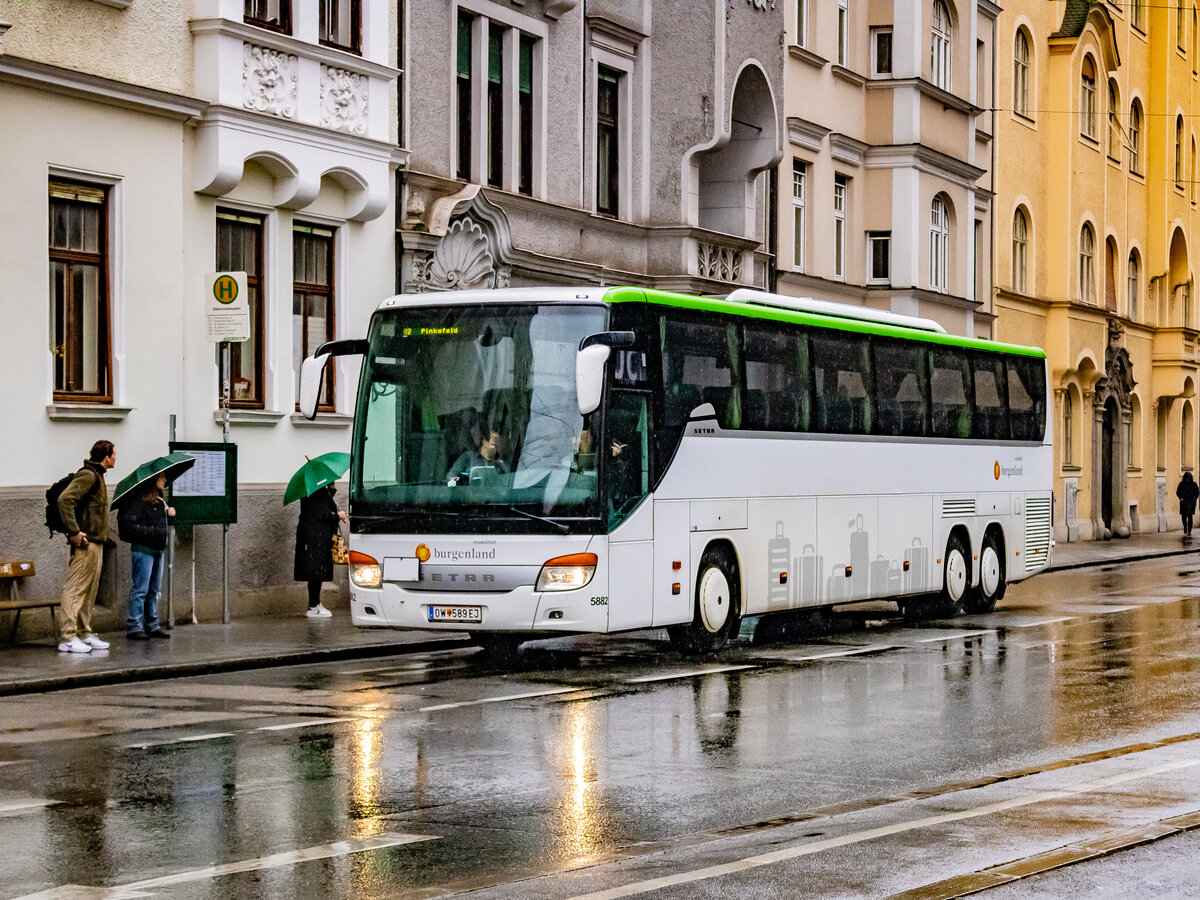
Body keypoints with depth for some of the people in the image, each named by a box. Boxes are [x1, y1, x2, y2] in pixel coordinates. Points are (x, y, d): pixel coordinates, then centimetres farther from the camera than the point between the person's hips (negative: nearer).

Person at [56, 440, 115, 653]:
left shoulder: (96, 476, 19)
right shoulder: (87, 476, -13)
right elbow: (65, 499, -24)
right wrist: (74, 531, -24)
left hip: (96, 543, 10)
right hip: (86, 543, -10)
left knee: (89, 591, 13)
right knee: (75, 589, -9)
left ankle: (84, 634, 19)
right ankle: (67, 638, -10)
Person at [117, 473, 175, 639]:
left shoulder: (160, 501, 17)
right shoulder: (140, 500, -12)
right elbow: (129, 525, -19)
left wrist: (170, 515, 7)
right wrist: (151, 531, -19)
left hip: (158, 550, 9)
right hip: (143, 549, -9)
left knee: (153, 590, 13)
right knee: (140, 589, -7)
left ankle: (152, 626, 20)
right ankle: (134, 627, -4)